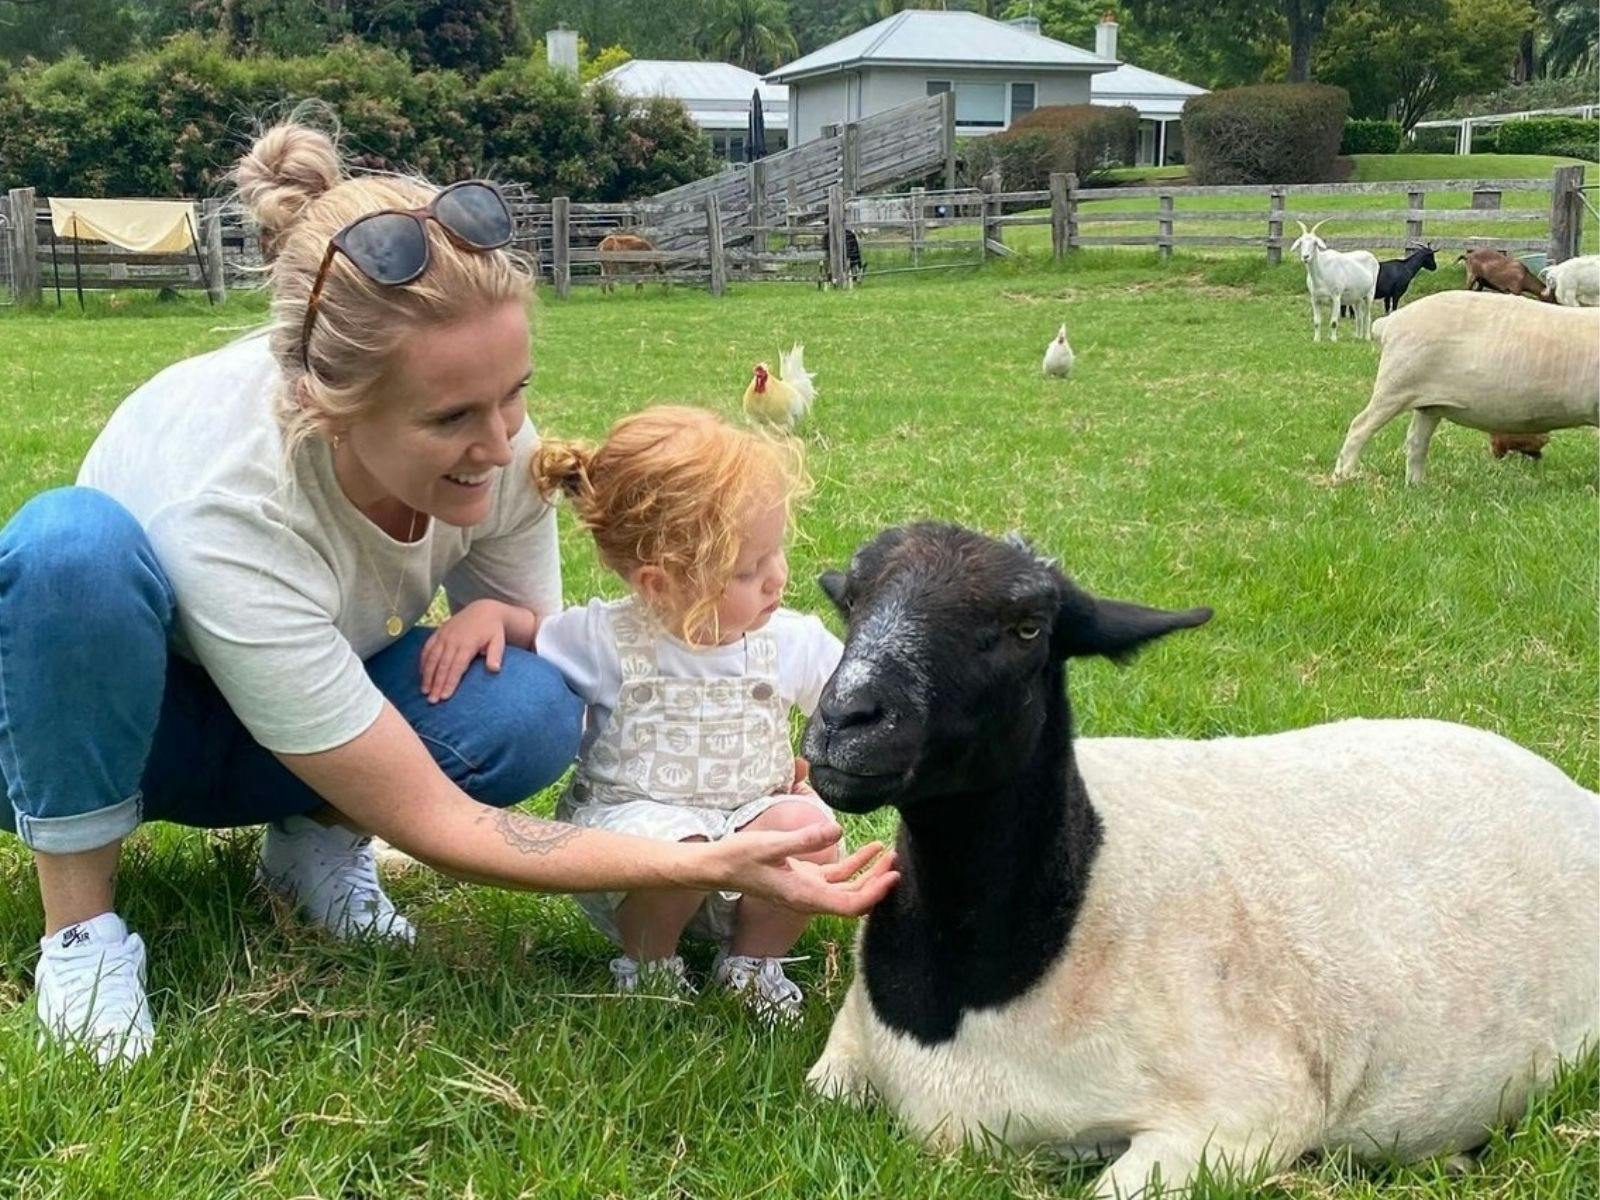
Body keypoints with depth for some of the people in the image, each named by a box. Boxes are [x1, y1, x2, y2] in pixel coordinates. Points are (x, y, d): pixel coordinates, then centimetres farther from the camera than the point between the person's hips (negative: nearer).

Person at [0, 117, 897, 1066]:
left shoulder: (488, 441, -24)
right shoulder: (228, 507, -39)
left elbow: (539, 631, -4)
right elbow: (433, 827, -34)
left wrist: (502, 619, -29)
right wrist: (711, 866, -42)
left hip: (311, 717, 4)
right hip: (90, 721, -3)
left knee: (528, 709, -28)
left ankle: (317, 835, 2)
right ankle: (80, 931, -19)